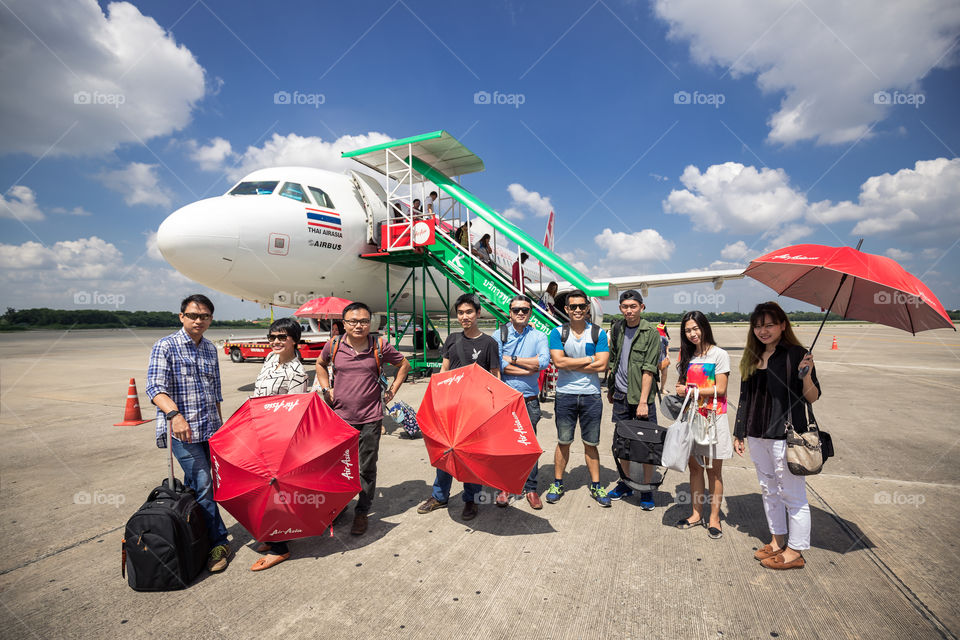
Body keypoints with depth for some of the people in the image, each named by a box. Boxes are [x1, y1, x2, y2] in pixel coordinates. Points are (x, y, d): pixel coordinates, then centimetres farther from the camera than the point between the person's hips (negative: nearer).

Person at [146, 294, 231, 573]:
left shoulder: (211, 349, 12)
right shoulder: (166, 346, -5)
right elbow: (155, 388, -15)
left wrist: (220, 423, 20)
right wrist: (174, 414, -31)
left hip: (209, 429, 6)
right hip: (181, 429, -5)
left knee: (194, 484, 16)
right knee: (203, 484, -7)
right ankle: (218, 542, 4)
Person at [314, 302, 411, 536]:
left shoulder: (380, 346, -6)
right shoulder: (333, 345, -2)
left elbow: (404, 364, 10)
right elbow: (320, 364, 20)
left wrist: (392, 390, 4)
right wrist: (326, 389, 8)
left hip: (370, 419, -1)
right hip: (339, 416, 2)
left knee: (367, 468, 7)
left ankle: (361, 513, 24)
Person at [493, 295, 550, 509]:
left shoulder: (538, 336, 7)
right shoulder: (499, 335, 4)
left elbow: (544, 361, -12)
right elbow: (499, 366, -10)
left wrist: (513, 359, -10)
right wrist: (530, 368, -11)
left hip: (529, 400, 1)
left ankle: (530, 488, 21)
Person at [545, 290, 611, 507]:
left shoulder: (598, 333, 2)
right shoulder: (558, 333, 0)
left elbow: (601, 365, -9)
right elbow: (558, 362, -13)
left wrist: (571, 365, -10)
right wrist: (589, 359, -10)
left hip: (591, 395, 0)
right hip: (565, 394, 0)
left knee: (591, 443, 10)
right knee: (563, 442, 9)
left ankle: (596, 486, 24)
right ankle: (557, 483, 23)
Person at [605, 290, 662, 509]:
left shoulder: (651, 333, -9)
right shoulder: (617, 328, 7)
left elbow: (648, 370, -14)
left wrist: (643, 401, -18)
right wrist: (610, 388, 16)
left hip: (642, 396, -4)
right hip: (620, 395, 5)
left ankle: (647, 490, 18)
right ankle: (625, 483, 29)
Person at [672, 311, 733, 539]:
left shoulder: (719, 355, -5)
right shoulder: (686, 356, 11)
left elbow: (720, 389, -10)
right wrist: (681, 389, -5)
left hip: (713, 417, -5)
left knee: (714, 469, 4)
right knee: (694, 467, 11)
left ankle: (714, 518, 17)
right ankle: (697, 513, 23)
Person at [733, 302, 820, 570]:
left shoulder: (796, 355, -8)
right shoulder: (752, 359, 9)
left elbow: (812, 398, -9)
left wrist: (806, 376, -28)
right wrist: (738, 433, 15)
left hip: (785, 436, -7)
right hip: (757, 436, 7)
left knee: (792, 493, 4)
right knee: (768, 490, 18)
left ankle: (795, 552, 19)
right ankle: (777, 540, 33)